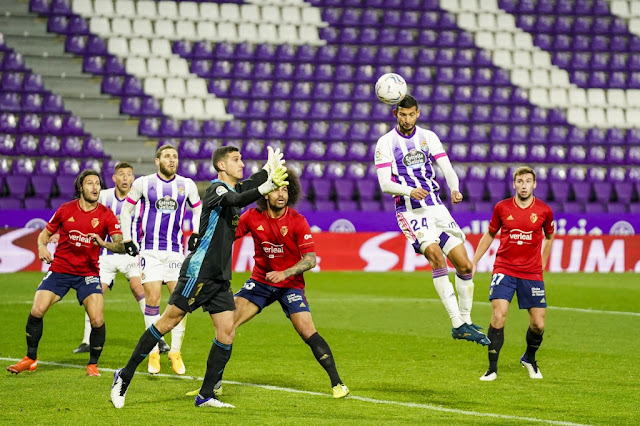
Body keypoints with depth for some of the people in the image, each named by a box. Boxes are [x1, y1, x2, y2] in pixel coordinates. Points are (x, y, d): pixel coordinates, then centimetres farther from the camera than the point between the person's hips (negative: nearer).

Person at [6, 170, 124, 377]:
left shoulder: (106, 215, -4)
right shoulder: (65, 210, 0)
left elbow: (121, 245, -13)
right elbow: (45, 233, 12)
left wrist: (104, 243, -33)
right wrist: (42, 247, -9)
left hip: (88, 273, -1)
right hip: (59, 269, 1)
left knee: (97, 320, -17)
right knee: (36, 311, -12)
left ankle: (93, 364, 5)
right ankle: (30, 359, 8)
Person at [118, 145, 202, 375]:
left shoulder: (187, 185, 6)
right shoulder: (143, 183, 1)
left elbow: (198, 209, 21)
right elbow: (126, 211, 11)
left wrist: (196, 234, 9)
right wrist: (127, 240, 5)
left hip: (176, 250, 2)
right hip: (150, 250, -2)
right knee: (152, 299, -7)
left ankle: (176, 352, 5)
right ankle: (153, 352, 2)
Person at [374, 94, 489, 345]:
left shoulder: (428, 137, 10)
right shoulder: (386, 143, -1)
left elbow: (447, 169, 3)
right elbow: (384, 184, -8)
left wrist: (455, 189, -19)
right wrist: (409, 191, -27)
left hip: (437, 208, 5)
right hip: (411, 212, -5)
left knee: (465, 265, 0)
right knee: (436, 256, -26)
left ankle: (466, 321, 18)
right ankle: (458, 325, -28)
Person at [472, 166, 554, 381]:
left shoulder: (544, 211, 0)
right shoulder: (502, 208, -1)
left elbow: (549, 237, 19)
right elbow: (490, 234, 14)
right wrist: (473, 262, 12)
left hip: (532, 273, 1)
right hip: (504, 270, -1)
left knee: (538, 325, 1)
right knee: (498, 317, -17)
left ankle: (529, 359, 31)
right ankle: (492, 368, -7)